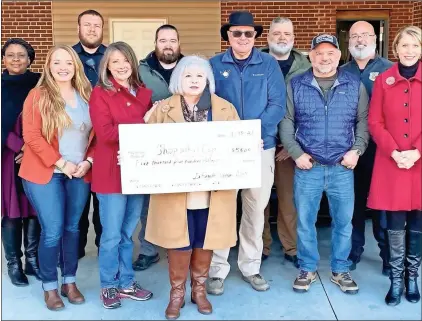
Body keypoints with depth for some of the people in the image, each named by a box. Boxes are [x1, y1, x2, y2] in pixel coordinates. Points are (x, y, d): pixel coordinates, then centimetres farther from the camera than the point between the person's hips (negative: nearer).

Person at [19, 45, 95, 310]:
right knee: (52, 231, -3)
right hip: (45, 173, -3)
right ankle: (50, 287, 14)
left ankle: (70, 282, 25)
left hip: (80, 174, 4)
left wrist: (88, 161, -7)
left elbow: (97, 134, 7)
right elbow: (31, 137, -11)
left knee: (72, 228, 11)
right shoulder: (38, 96, -5)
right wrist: (61, 163, -15)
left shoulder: (87, 96, 6)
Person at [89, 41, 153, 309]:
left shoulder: (144, 93, 10)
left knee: (128, 232, 15)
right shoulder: (100, 93, -4)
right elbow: (106, 133, -16)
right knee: (112, 234, 5)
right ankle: (109, 286, 22)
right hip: (111, 172, -4)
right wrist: (144, 123, -17)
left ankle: (126, 283, 29)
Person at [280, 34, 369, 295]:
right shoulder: (296, 85, 5)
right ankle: (307, 269, 23)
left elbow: (364, 121, 8)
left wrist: (357, 150, -6)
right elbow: (286, 122, 4)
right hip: (308, 166, 0)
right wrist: (296, 153, -6)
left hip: (343, 167, 1)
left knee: (344, 221, 8)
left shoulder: (355, 85, 7)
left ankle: (340, 270, 25)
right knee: (305, 220, 6)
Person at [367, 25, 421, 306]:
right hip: (391, 163, 0)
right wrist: (394, 152, -11)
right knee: (395, 224, 2)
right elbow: (375, 122, 1)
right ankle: (396, 280, 15)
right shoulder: (383, 80, 4)